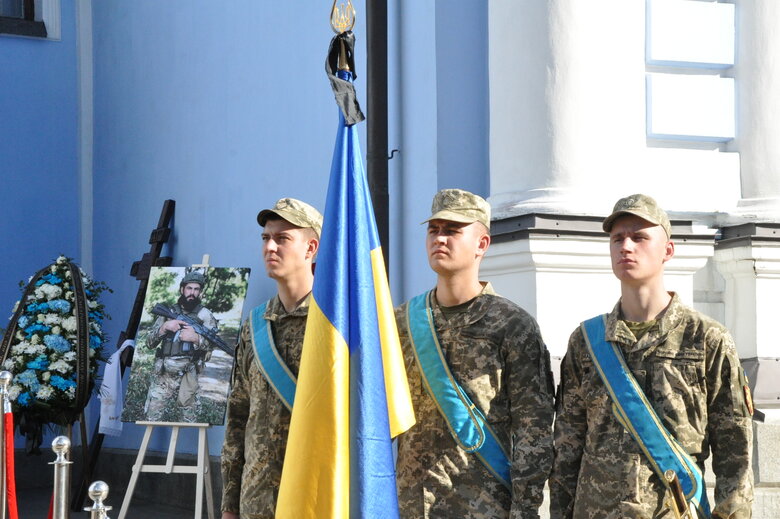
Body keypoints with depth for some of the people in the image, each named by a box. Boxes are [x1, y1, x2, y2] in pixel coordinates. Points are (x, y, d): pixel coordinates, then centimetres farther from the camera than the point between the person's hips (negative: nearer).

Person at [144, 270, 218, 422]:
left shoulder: (205, 315, 4)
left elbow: (211, 344, -7)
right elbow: (150, 343, 6)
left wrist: (196, 338, -25)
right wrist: (164, 327, -11)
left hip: (188, 376, -2)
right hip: (163, 375, 2)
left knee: (189, 420, 2)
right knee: (153, 417, -1)